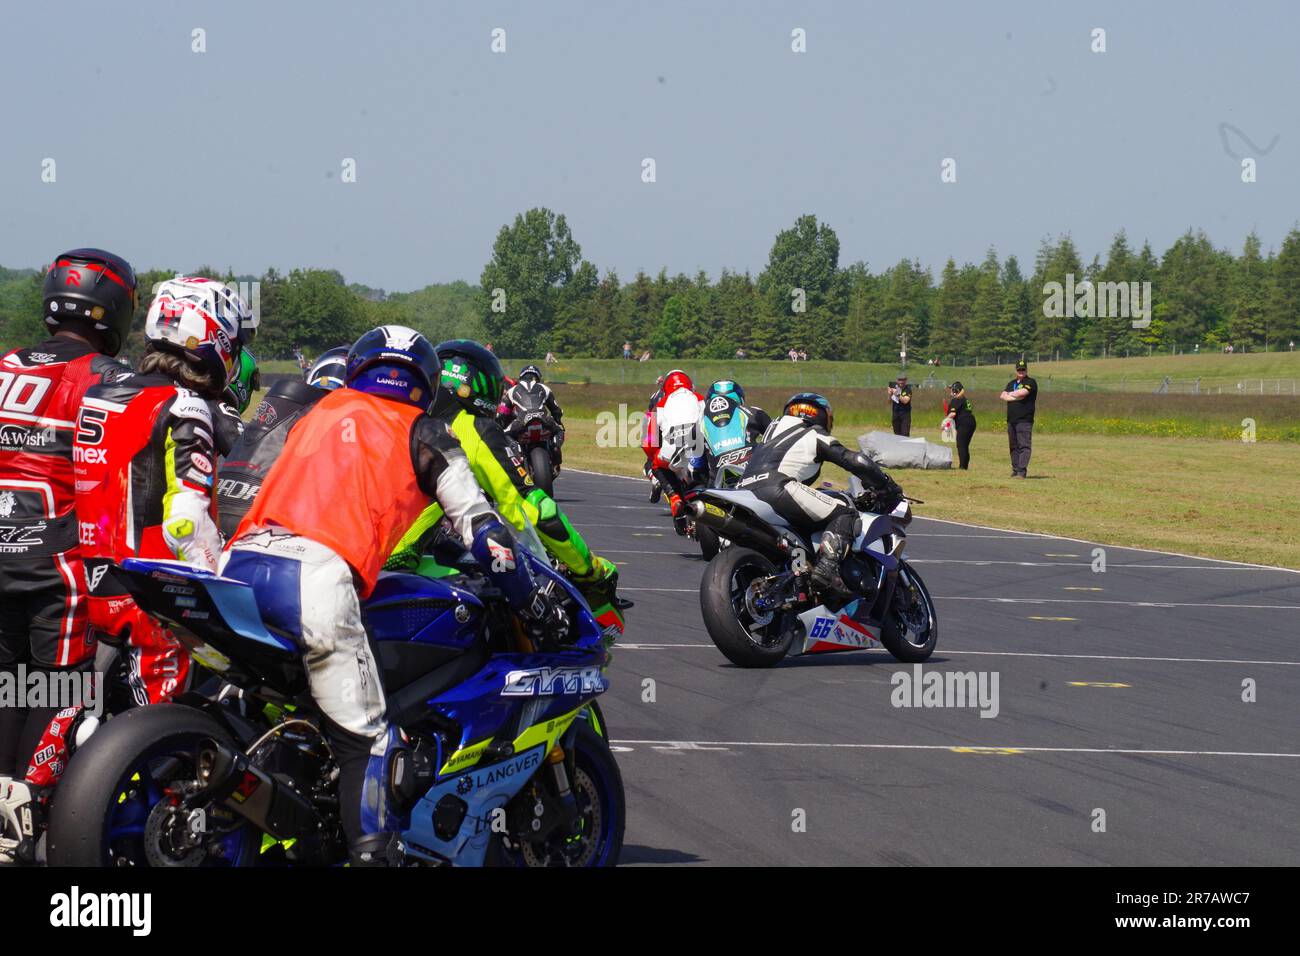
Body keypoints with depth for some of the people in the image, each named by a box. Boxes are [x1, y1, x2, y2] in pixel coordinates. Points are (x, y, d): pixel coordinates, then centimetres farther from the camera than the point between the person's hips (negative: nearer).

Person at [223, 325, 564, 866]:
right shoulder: (422, 435, 18)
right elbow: (481, 529, 14)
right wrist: (533, 603, 24)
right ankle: (372, 853, -7)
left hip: (240, 559, 6)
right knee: (367, 742, -1)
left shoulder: (318, 415, 32)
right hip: (317, 576, -6)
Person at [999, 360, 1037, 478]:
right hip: (1011, 420, 7)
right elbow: (1002, 396, 7)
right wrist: (1015, 397, -10)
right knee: (1014, 446, 8)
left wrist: (1010, 394, 2)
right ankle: (1015, 470, 12)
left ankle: (1022, 471, -16)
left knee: (1024, 446, -11)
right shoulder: (1011, 383, 20)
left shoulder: (1030, 382, -1)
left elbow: (1022, 393, -17)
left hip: (1024, 420, -7)